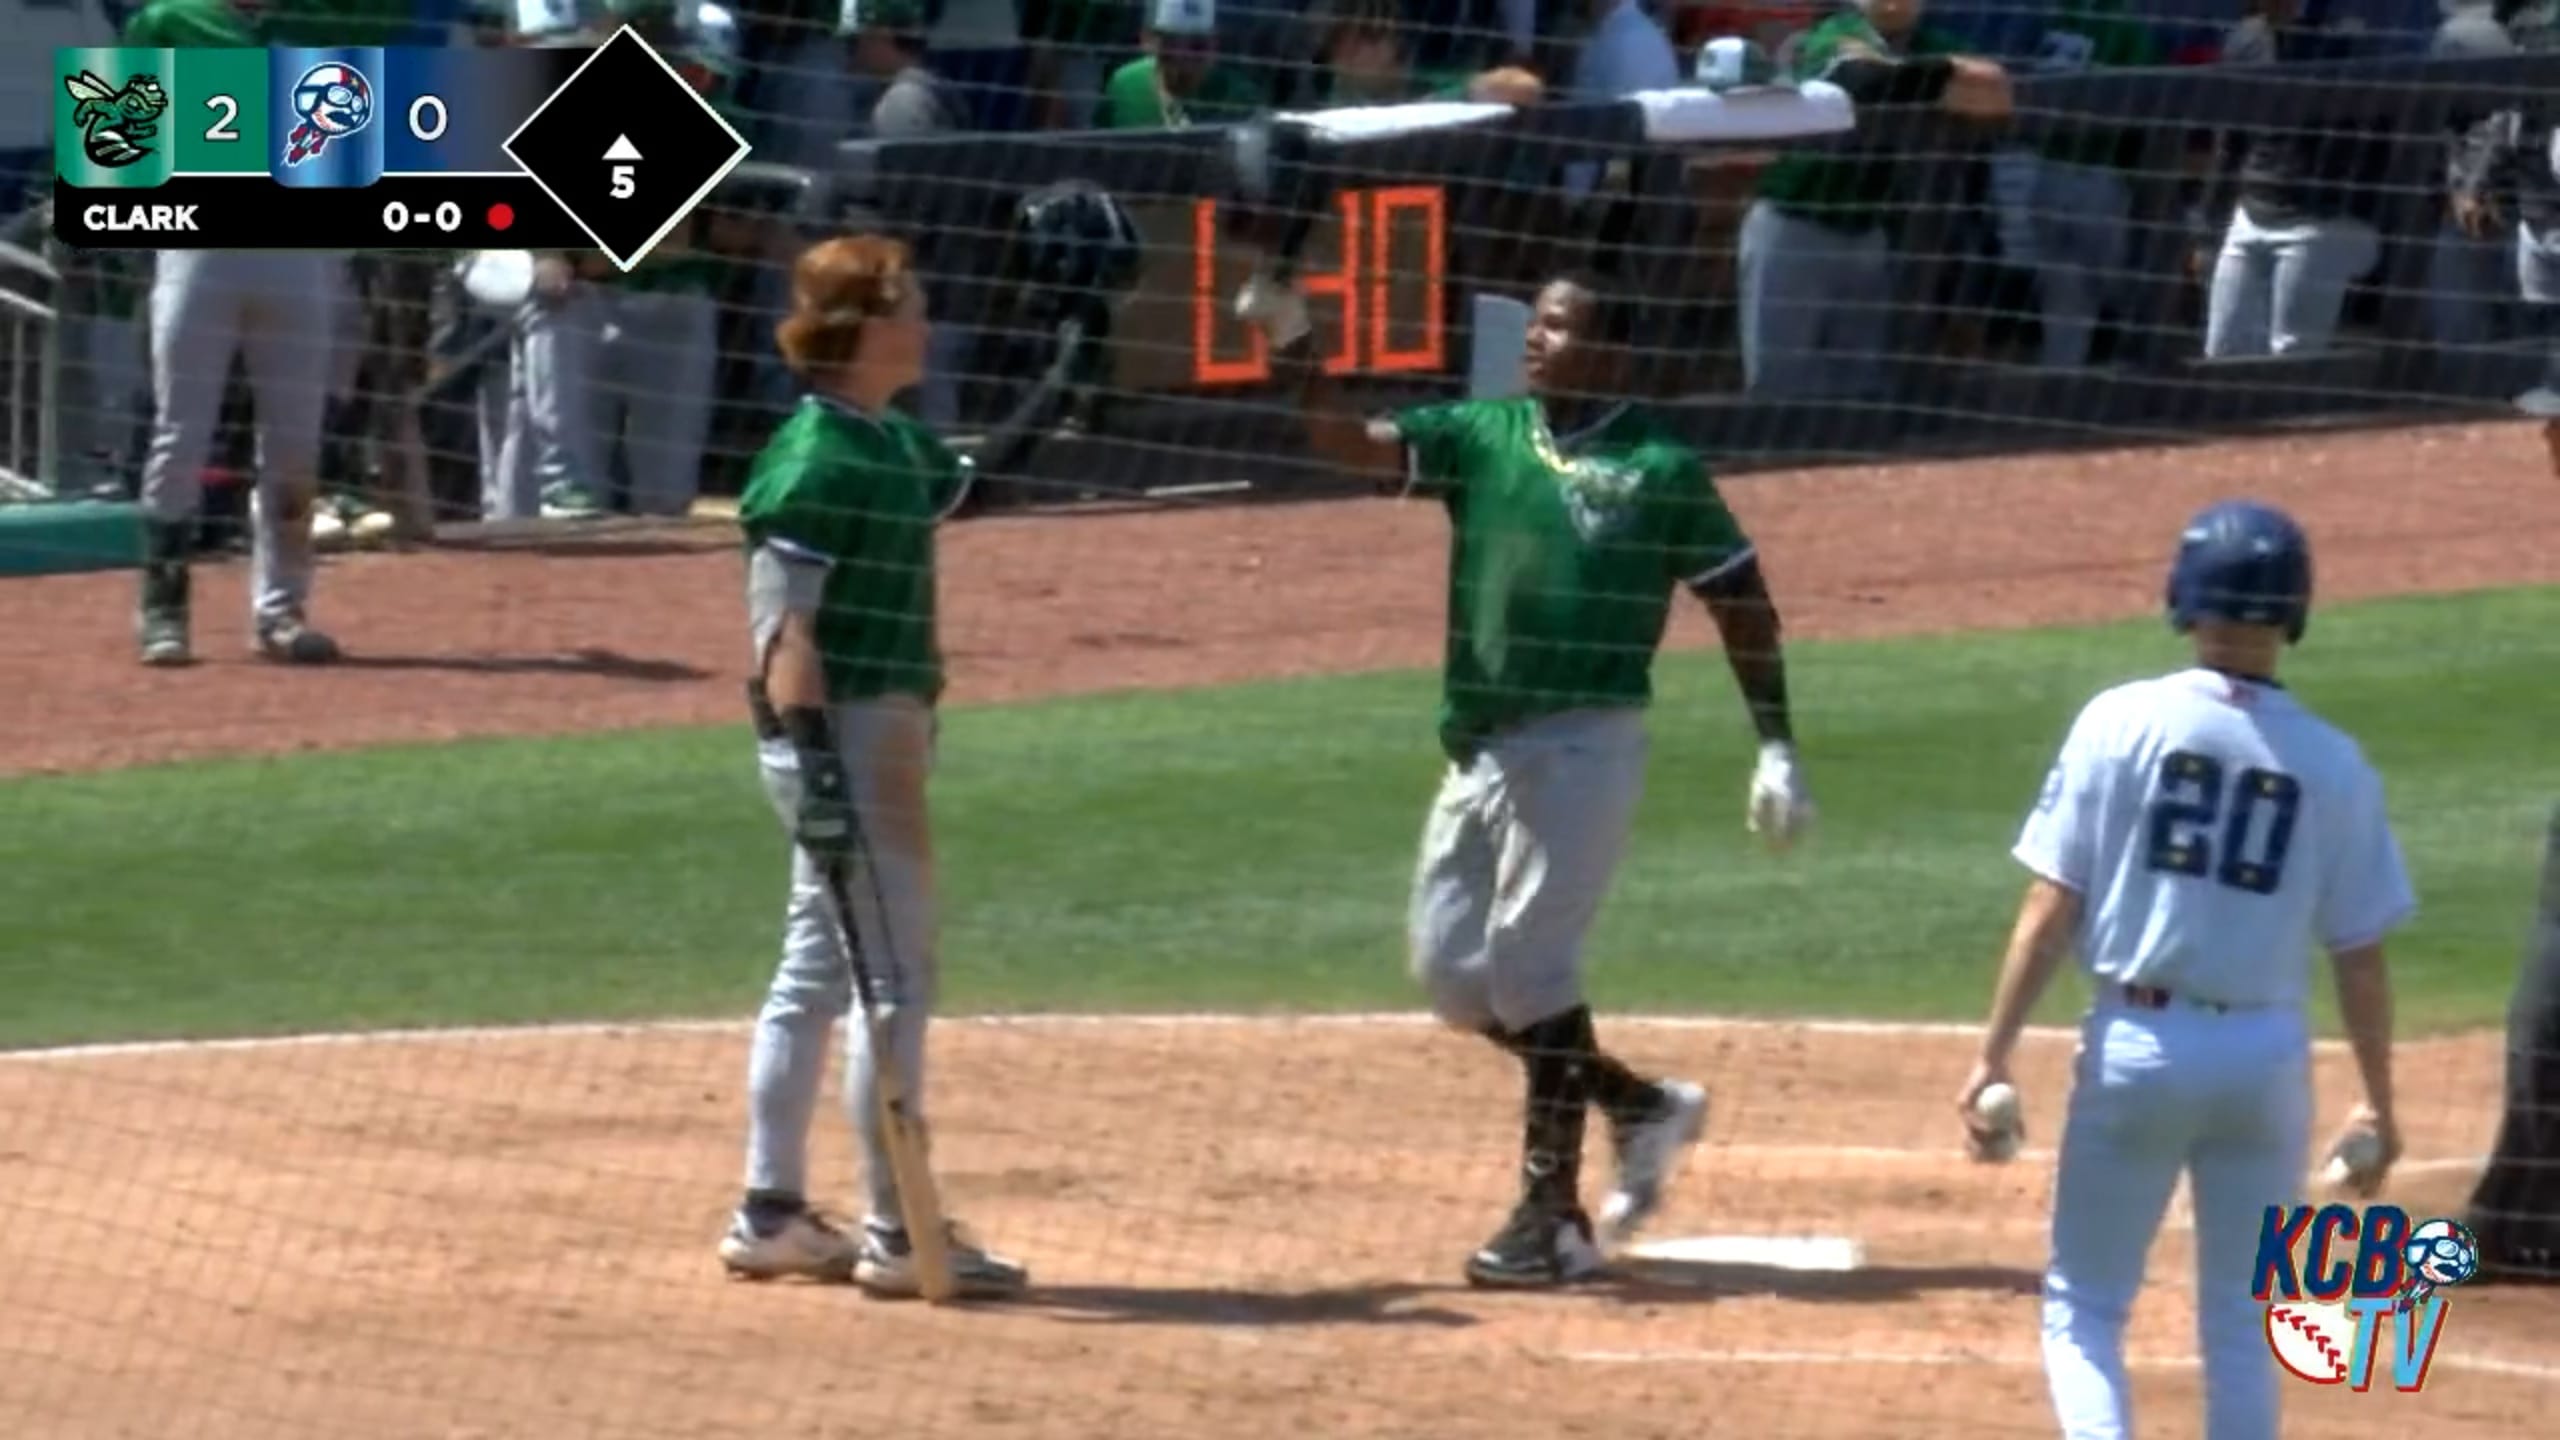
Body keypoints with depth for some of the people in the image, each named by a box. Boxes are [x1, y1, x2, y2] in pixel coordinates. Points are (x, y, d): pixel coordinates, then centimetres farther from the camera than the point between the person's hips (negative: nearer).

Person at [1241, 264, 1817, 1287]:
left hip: (1583, 743, -6)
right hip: (1479, 748, 6)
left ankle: (1554, 1218, -2)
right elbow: (1345, 441, -1)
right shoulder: (1481, 436, 10)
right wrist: (1291, 341, -17)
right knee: (1450, 970, 8)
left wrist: (1776, 749, -2)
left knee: (1527, 963, -10)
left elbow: (1743, 604, 2)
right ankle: (1639, 1106, 26)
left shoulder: (1661, 470, -2)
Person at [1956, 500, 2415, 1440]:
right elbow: (2360, 952, 2)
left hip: (2138, 1046, -2)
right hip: (2267, 1058, 2)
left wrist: (1994, 1054, -4)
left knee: (2084, 1305, 9)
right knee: (2240, 1324, 15)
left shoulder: (2121, 722, -8)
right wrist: (2376, 1103, 14)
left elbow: (2052, 908, -9)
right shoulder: (2332, 763, -2)